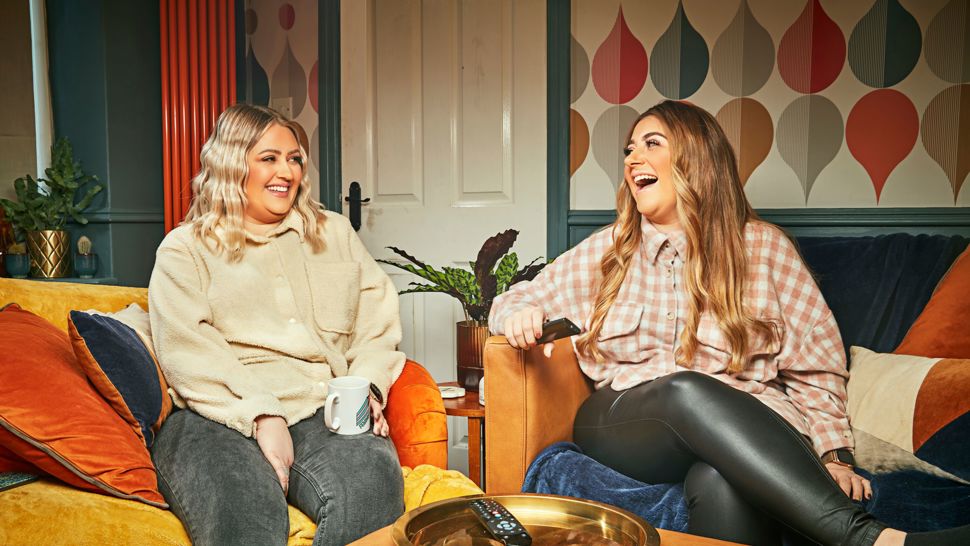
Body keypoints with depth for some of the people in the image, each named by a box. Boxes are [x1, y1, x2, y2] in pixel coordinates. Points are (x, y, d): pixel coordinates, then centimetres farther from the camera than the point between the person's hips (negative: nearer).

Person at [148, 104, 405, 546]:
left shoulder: (335, 233, 24)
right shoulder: (185, 248, 13)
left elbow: (376, 325, 18)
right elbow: (187, 352, -2)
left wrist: (367, 389, -3)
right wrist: (261, 416, -15)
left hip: (326, 411, 3)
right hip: (222, 417, -2)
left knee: (373, 485, -32)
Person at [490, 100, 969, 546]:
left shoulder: (764, 246, 9)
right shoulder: (608, 249, 15)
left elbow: (815, 367, 7)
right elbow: (519, 299, 20)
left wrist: (833, 456, -7)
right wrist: (520, 314, -5)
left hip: (746, 428, -1)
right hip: (625, 427, 2)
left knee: (720, 481, -40)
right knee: (686, 389, -36)